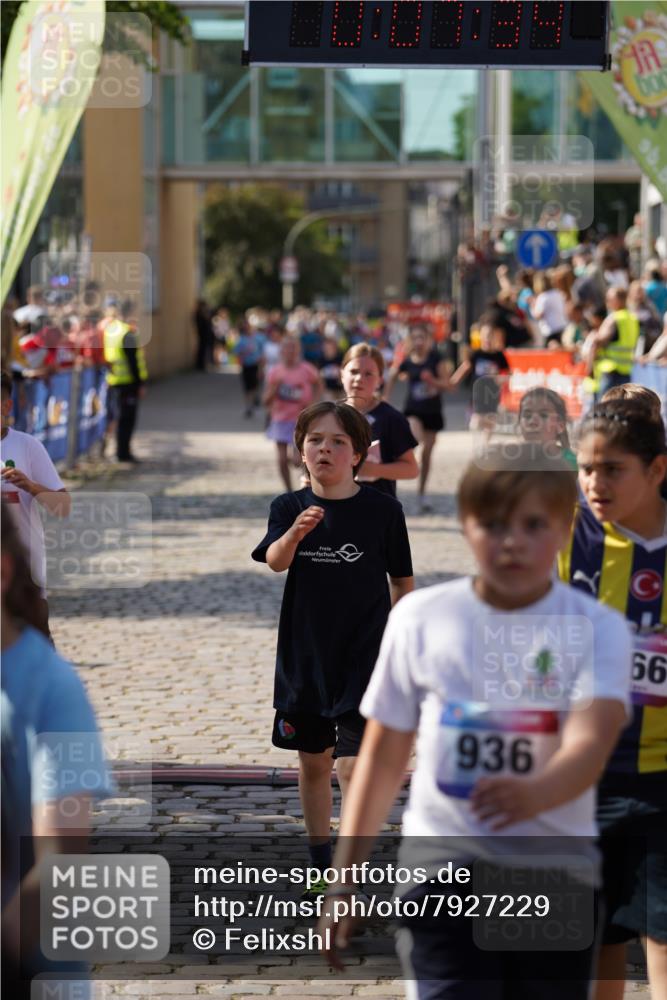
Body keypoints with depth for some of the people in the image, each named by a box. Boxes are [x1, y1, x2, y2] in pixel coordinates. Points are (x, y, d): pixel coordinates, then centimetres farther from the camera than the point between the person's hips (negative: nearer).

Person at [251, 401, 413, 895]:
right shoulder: (290, 507, -1)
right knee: (313, 762, 16)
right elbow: (274, 560, -20)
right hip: (305, 656, 3)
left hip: (364, 656, -3)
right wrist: (295, 533, -41)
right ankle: (322, 866, 32)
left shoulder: (383, 510, -6)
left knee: (353, 767, -12)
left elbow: (402, 582, 4)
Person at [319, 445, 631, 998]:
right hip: (442, 869, 0)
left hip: (555, 873, 0)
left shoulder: (596, 628, -5)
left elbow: (591, 739, -22)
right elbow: (384, 753, 8)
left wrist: (536, 793, -45)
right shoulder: (420, 618, 0)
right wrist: (345, 876, 8)